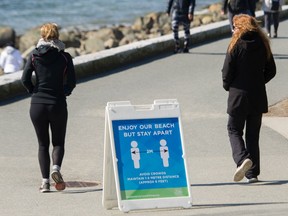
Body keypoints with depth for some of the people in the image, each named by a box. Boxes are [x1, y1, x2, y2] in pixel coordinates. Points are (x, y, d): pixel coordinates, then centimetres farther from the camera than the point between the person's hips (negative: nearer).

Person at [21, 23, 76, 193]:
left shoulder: (34, 56, 0)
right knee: (58, 142, 11)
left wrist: (34, 91, 9)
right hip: (58, 105, -1)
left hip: (37, 104, 1)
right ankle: (56, 168, -18)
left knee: (43, 144, 11)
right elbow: (72, 82, -6)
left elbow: (25, 79, -7)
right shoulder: (64, 57, -3)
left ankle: (45, 181, 1)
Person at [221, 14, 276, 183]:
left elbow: (227, 72, -11)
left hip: (239, 96, -4)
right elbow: (271, 71, 7)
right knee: (253, 134, 11)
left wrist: (228, 86, 8)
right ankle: (253, 173, 9)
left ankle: (242, 159, -20)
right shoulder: (263, 45, 3)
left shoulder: (236, 45, -10)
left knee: (234, 130, 7)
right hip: (258, 97, 4)